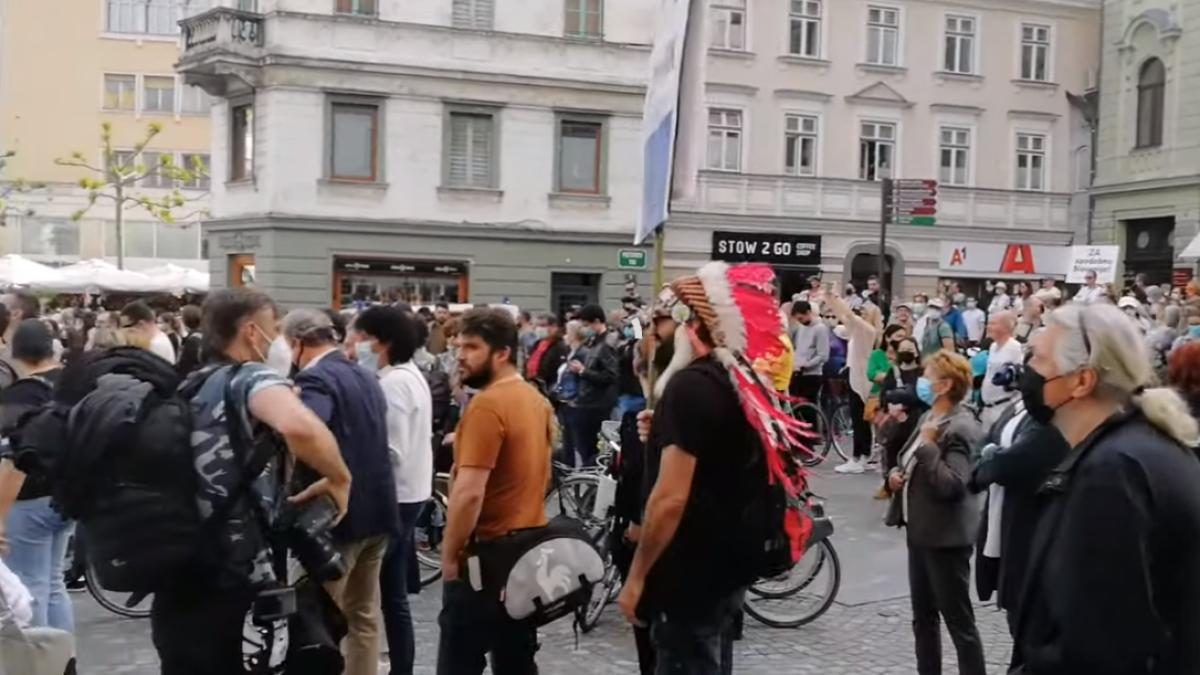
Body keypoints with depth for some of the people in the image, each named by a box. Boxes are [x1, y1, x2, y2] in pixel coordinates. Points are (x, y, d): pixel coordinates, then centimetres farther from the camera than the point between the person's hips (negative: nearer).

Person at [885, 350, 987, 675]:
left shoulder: (961, 429, -18)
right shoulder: (928, 419, 10)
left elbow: (951, 485, -27)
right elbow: (912, 465, 24)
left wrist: (927, 444, -23)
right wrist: (896, 475, 4)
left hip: (946, 537, -9)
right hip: (921, 531, 9)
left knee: (958, 621, 0)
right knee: (923, 617, 18)